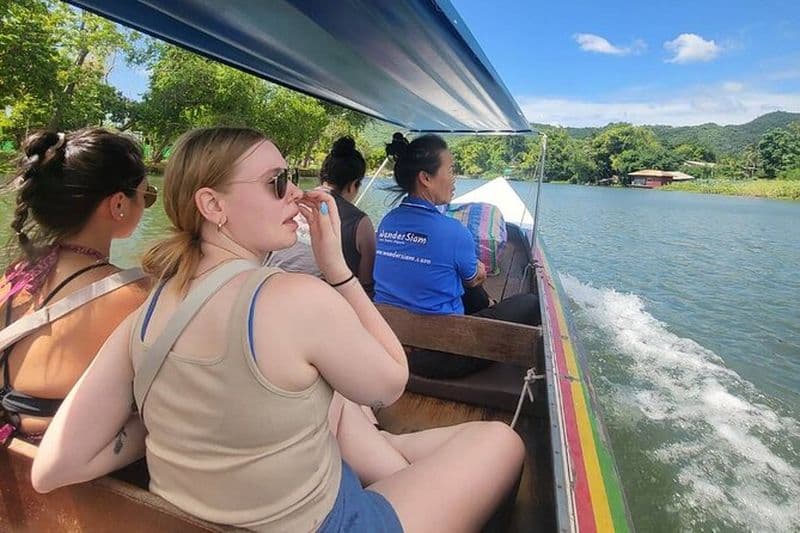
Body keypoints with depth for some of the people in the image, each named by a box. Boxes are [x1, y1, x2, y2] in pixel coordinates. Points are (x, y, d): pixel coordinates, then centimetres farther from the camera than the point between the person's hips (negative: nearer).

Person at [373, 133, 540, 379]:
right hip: (436, 356, -7)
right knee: (529, 304, 6)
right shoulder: (453, 231, -19)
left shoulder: (387, 222, 0)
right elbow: (472, 281, 2)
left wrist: (472, 268, 20)